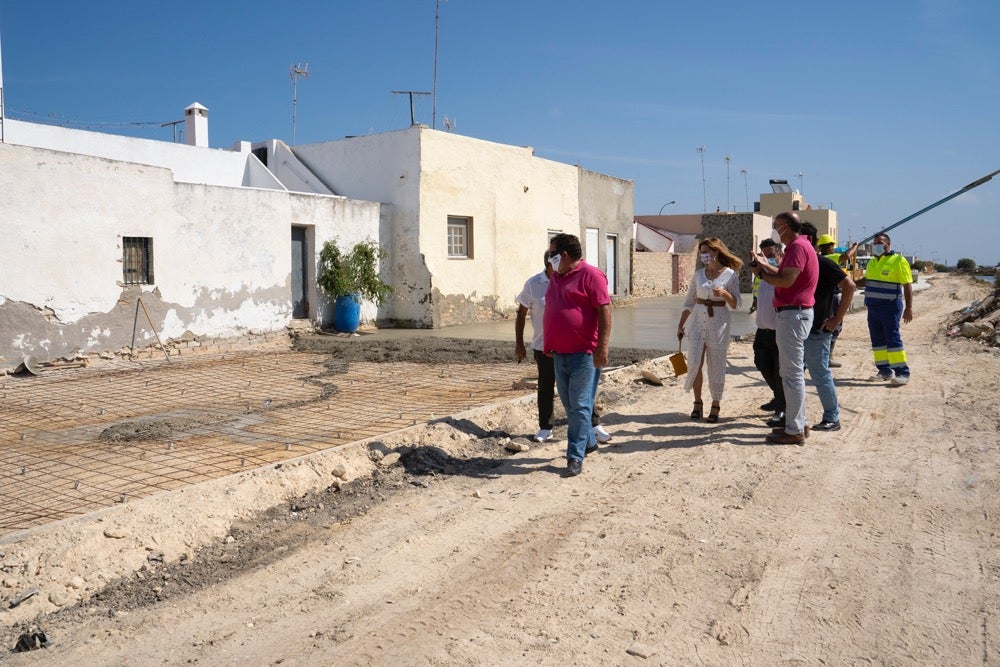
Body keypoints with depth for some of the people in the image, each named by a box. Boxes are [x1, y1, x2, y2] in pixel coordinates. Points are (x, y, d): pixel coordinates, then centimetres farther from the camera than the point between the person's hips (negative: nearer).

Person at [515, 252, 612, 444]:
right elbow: (521, 315, 5)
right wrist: (519, 344, 2)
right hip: (543, 347, 0)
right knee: (546, 388, 9)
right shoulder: (533, 284, -3)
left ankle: (594, 425, 10)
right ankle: (545, 428, 21)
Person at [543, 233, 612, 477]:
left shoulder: (590, 275, -9)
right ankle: (588, 441, 33)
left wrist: (602, 347, -20)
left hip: (583, 354, -8)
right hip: (560, 354, 8)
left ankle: (575, 457, -1)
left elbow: (605, 311, -14)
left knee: (579, 406, -5)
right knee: (569, 405, 15)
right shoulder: (556, 277, 16)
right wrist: (549, 344, 22)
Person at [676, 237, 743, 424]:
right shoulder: (699, 274, 7)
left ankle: (715, 407, 13)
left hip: (718, 323, -3)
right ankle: (697, 403, 14)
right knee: (695, 363, -2)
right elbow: (689, 301, 12)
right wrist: (680, 324, 10)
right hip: (698, 321, 3)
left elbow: (736, 305, -3)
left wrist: (725, 294, -22)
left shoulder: (730, 275, -3)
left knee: (716, 366, 1)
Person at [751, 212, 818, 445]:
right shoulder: (800, 245, 17)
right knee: (793, 371, 16)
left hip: (792, 314, -11)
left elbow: (786, 281, -24)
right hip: (794, 313, 11)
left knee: (792, 373, -7)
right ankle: (798, 424, 25)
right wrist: (766, 266, 24)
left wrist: (761, 273, -9)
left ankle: (794, 431, -2)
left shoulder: (798, 247, -16)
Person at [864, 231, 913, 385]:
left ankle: (902, 373, -7)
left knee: (893, 339, -11)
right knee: (877, 340, 8)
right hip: (873, 307, 8)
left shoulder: (898, 261, -7)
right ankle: (884, 371, 16)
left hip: (890, 307, -7)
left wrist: (909, 308, -15)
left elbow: (907, 286, -10)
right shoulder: (872, 262, 16)